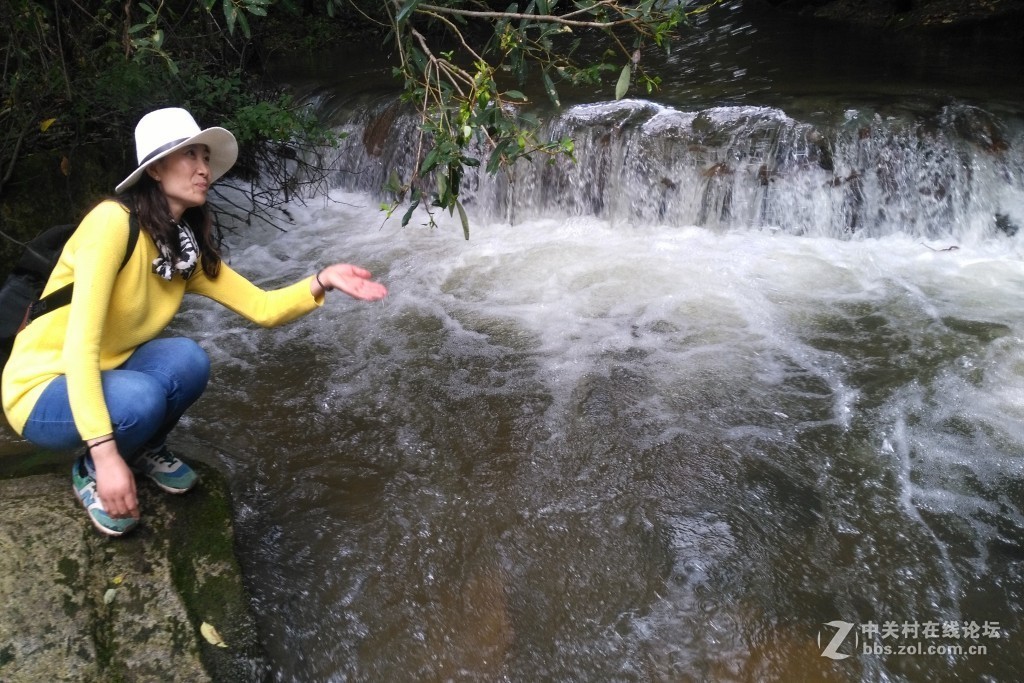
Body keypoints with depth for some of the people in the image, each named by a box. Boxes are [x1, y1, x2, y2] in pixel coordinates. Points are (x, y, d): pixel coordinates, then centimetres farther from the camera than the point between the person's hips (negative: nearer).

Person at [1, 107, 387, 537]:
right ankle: (89, 472, -1)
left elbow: (261, 308, -3)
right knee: (139, 397, -35)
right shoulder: (113, 220, -25)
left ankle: (146, 449, 8)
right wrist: (106, 455, -36)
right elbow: (79, 344, -30)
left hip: (105, 378, 6)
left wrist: (322, 280, -22)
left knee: (187, 359, -23)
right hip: (44, 390, -6)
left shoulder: (189, 249, -1)